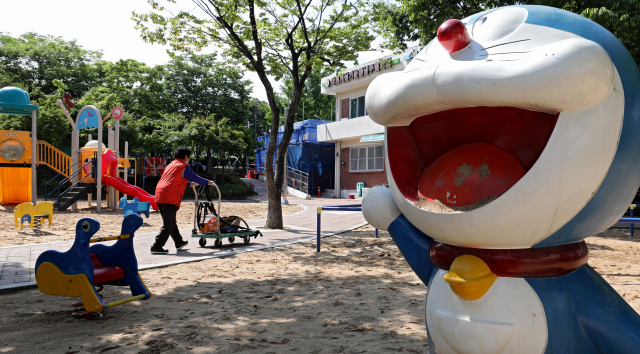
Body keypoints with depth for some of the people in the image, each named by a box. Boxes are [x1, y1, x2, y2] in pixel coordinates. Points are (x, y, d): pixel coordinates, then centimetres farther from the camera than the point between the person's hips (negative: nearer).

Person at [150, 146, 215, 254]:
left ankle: (179, 242, 33)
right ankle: (156, 247, -10)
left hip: (159, 195, 9)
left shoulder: (171, 165, 25)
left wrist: (189, 184, 49)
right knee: (168, 225, -7)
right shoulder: (184, 166, 0)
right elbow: (196, 178, 6)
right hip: (170, 198, -9)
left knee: (171, 222, 19)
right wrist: (207, 182, 22)